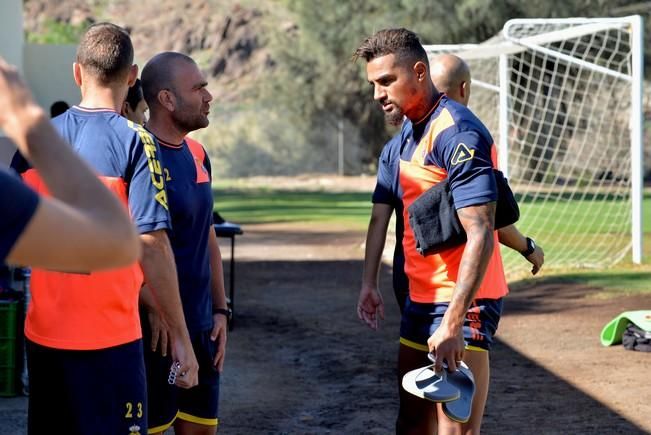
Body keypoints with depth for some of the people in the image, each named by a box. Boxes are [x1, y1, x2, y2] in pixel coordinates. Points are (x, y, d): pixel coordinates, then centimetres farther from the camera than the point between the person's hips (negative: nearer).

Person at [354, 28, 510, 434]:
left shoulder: (456, 133, -18)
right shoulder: (410, 129, 11)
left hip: (461, 303, -10)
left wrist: (452, 322, -28)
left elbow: (480, 236, -24)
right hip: (421, 299, 10)